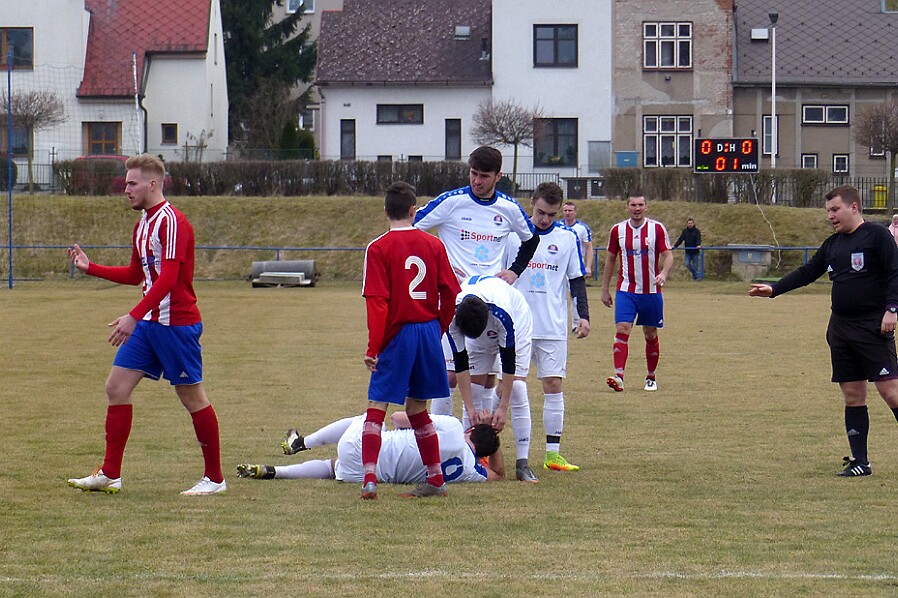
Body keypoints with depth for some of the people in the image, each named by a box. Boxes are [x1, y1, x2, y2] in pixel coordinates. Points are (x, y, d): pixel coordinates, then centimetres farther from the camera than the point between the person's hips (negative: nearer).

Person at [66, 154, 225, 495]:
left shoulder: (171, 222, -16)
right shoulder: (143, 223, 14)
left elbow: (168, 278, -25)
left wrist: (134, 317, -30)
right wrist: (90, 268, 18)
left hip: (176, 325, -9)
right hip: (147, 324, 9)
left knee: (192, 397, -1)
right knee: (116, 387, 4)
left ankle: (214, 479, 9)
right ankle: (109, 475, 8)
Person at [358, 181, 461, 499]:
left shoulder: (378, 248, -8)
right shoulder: (434, 244, 4)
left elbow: (377, 303, -13)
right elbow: (450, 293, 4)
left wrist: (373, 347, -11)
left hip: (398, 334, -4)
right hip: (429, 331, 4)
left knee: (376, 408, -2)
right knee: (417, 408, 17)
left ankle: (369, 480, -16)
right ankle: (436, 480, 18)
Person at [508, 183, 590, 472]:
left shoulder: (568, 237, 3)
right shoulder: (513, 233, 0)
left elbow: (577, 279, 9)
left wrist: (583, 315, 1)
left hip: (553, 327, 1)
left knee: (553, 385, -2)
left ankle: (553, 453, 1)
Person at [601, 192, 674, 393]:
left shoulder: (657, 228, -2)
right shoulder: (618, 230, 3)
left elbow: (668, 255, -4)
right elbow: (610, 259, 12)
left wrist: (663, 273, -26)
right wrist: (605, 289, 11)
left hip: (651, 291, 0)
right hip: (626, 291, 0)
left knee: (651, 335, 9)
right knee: (622, 330, -16)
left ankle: (651, 377, 24)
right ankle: (619, 376, -24)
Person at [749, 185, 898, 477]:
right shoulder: (833, 244, 16)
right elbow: (807, 272, 20)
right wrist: (774, 289, 11)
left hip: (873, 327, -7)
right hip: (840, 328, 7)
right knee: (852, 395, 6)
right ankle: (859, 461, 9)